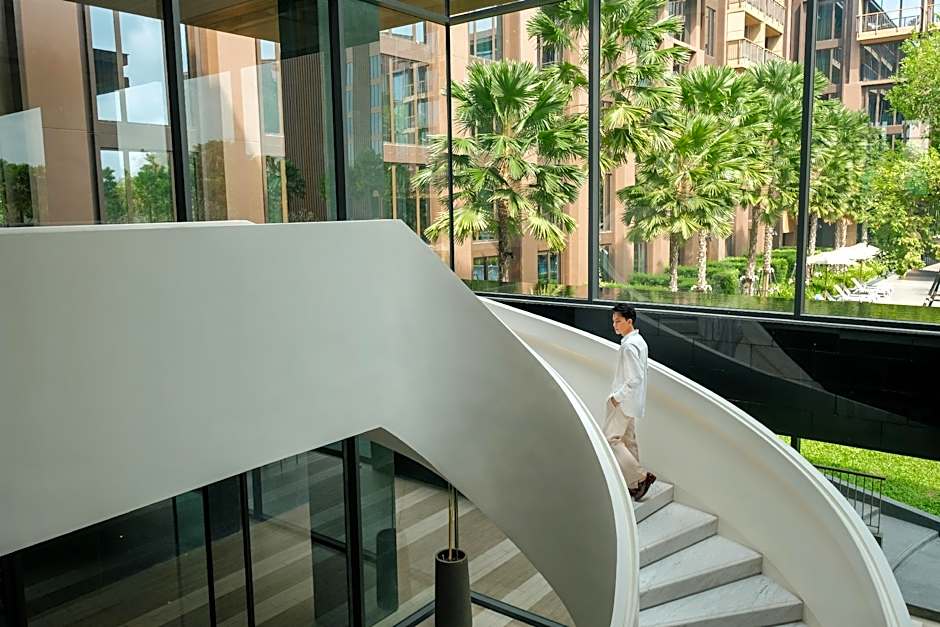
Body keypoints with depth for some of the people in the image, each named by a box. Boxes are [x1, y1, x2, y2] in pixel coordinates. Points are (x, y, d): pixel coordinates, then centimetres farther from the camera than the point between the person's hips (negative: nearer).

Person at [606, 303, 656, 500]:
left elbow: (635, 378, -27)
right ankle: (634, 485, 21)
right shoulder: (639, 341, 10)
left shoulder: (629, 346, -22)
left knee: (610, 439, -5)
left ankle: (640, 476, -3)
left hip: (623, 402, -10)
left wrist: (617, 397, -18)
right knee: (628, 440, 14)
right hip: (629, 401, 10)